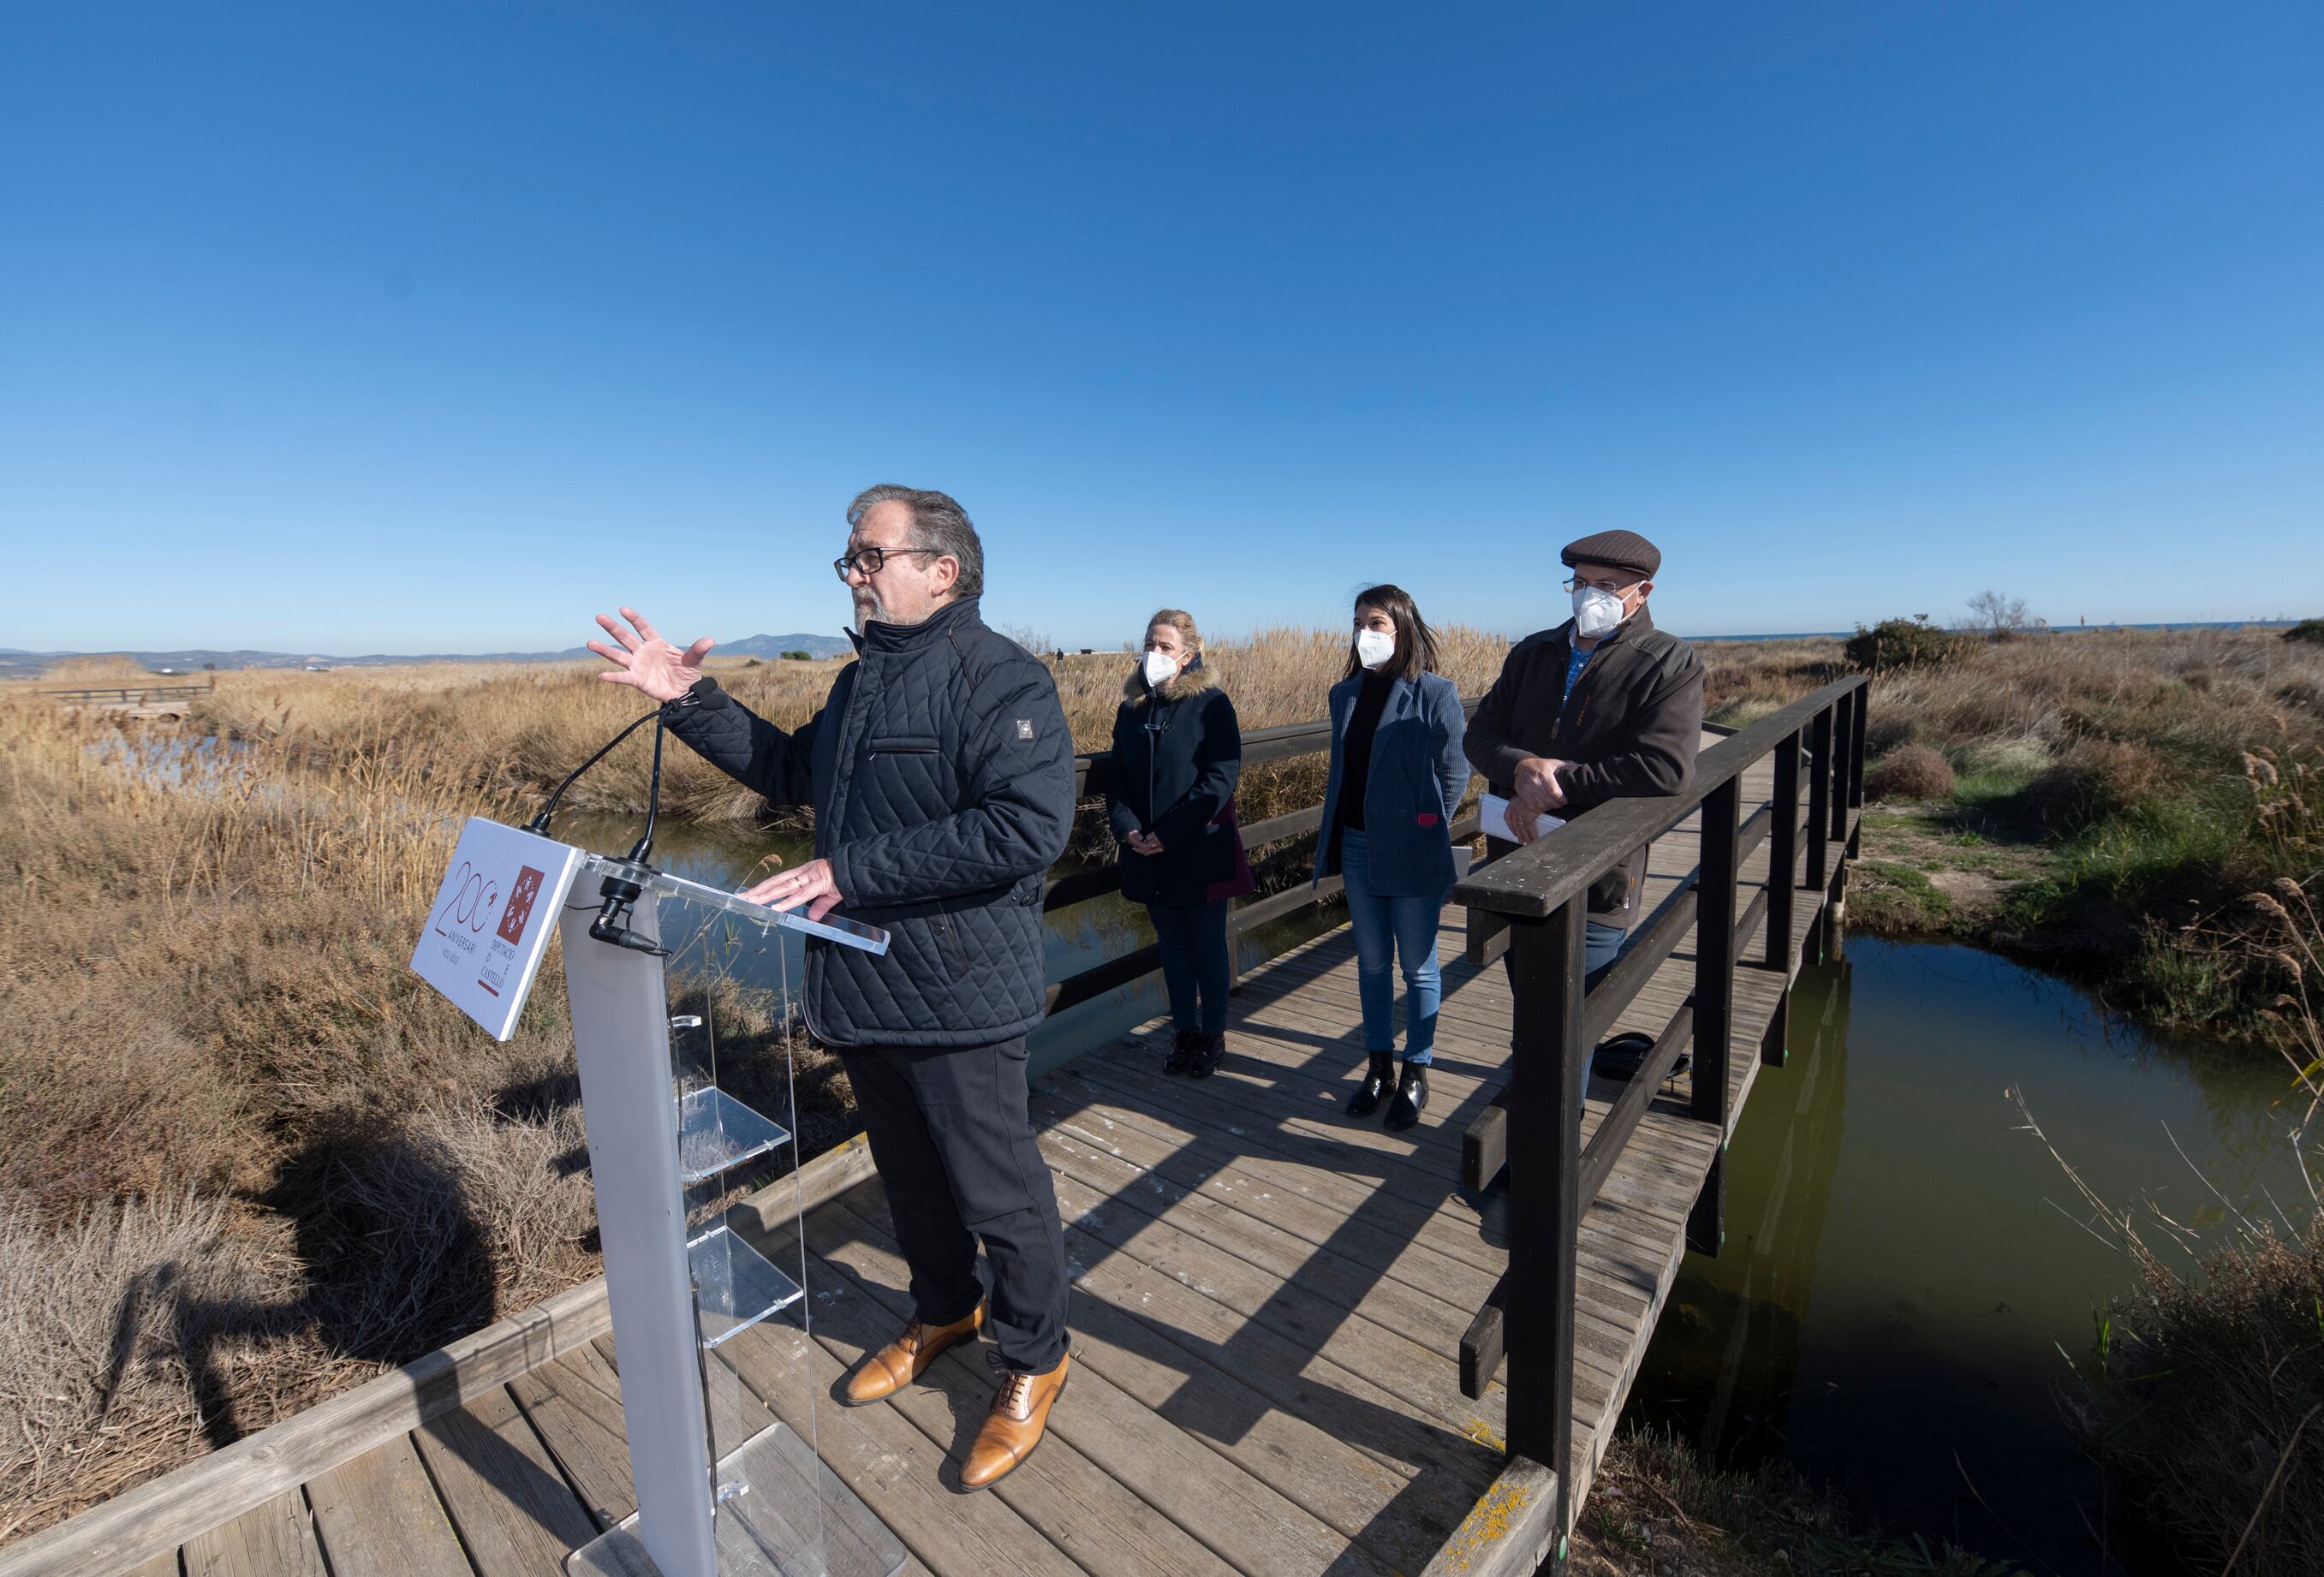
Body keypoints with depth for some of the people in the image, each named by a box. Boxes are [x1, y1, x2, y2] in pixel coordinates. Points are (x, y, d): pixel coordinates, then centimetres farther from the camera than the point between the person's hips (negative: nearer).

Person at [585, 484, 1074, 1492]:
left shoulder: (998, 679, -17)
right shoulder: (861, 680, 13)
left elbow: (1030, 825, -31)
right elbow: (790, 772, 26)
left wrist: (854, 870, -27)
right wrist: (690, 704, 13)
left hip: (956, 995, -8)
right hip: (860, 989, 9)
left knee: (998, 1191, 8)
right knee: (909, 1177, 25)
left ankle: (1033, 1359, 32)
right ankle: (944, 1312, 49)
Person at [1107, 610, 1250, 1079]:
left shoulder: (1211, 704, -9)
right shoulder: (1131, 708, 6)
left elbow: (1222, 775, -15)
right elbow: (1117, 776, 7)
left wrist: (1171, 833, -19)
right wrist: (1126, 826, -11)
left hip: (1200, 852, -4)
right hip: (1148, 856, 5)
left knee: (1208, 946, 9)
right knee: (1173, 946, 15)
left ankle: (1213, 1036, 26)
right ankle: (1185, 1031, 30)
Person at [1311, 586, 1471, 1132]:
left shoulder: (1435, 693, -10)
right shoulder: (1344, 694, 6)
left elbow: (1454, 774, -7)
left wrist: (1422, 831, -9)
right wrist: (1332, 836, 9)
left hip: (1411, 853, -5)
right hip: (1357, 846, 5)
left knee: (1417, 965, 9)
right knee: (1371, 961, 15)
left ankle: (1416, 1073, 26)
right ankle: (1379, 1065, 31)